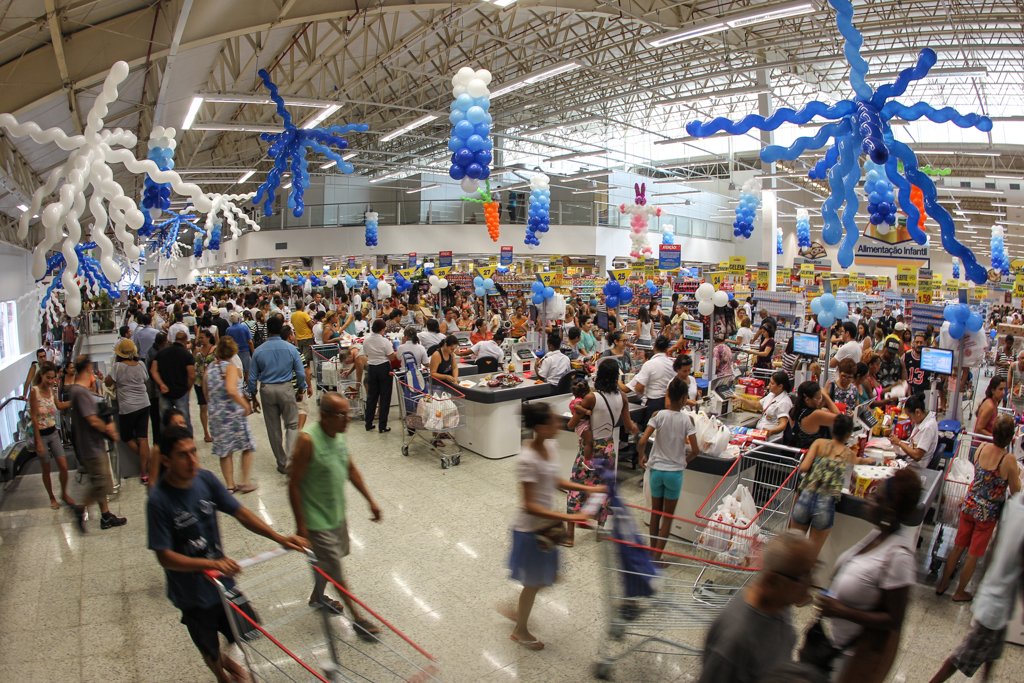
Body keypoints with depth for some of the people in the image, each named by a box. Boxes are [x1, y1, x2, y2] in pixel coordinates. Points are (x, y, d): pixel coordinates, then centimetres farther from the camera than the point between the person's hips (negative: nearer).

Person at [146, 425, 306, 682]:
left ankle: (226, 659, 52)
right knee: (209, 648, 21)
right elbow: (165, 557, -23)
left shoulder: (205, 479, -13)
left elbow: (240, 512, -9)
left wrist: (280, 539, -17)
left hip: (222, 578, 4)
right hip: (191, 592, -3)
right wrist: (211, 563, -36)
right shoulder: (159, 500, -25)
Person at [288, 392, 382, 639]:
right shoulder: (308, 440, -27)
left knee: (328, 561, 24)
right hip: (317, 519, -7)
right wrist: (300, 524, -18)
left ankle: (317, 597, 49)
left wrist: (370, 500, 9)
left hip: (338, 512, 8)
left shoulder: (338, 434, -3)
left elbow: (351, 469, 9)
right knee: (334, 568, 5)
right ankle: (357, 617, 19)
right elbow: (294, 484, -22)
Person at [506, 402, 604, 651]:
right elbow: (529, 506, -28)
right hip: (530, 529, -8)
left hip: (546, 525, 8)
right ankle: (520, 631, 38)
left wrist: (589, 488, 6)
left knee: (547, 577, 22)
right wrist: (567, 517, -32)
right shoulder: (527, 460, -30)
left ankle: (519, 611, 47)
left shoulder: (549, 446, -4)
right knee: (533, 582, 13)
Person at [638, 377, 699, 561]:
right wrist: (684, 460, 9)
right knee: (668, 516, 12)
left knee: (655, 512, 18)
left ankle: (652, 551, 27)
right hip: (674, 472, -1)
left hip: (656, 469, 1)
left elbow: (642, 442, -16)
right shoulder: (686, 419, -10)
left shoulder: (660, 415, -10)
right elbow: (695, 451, -10)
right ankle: (656, 556, 11)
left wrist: (642, 456, 3)